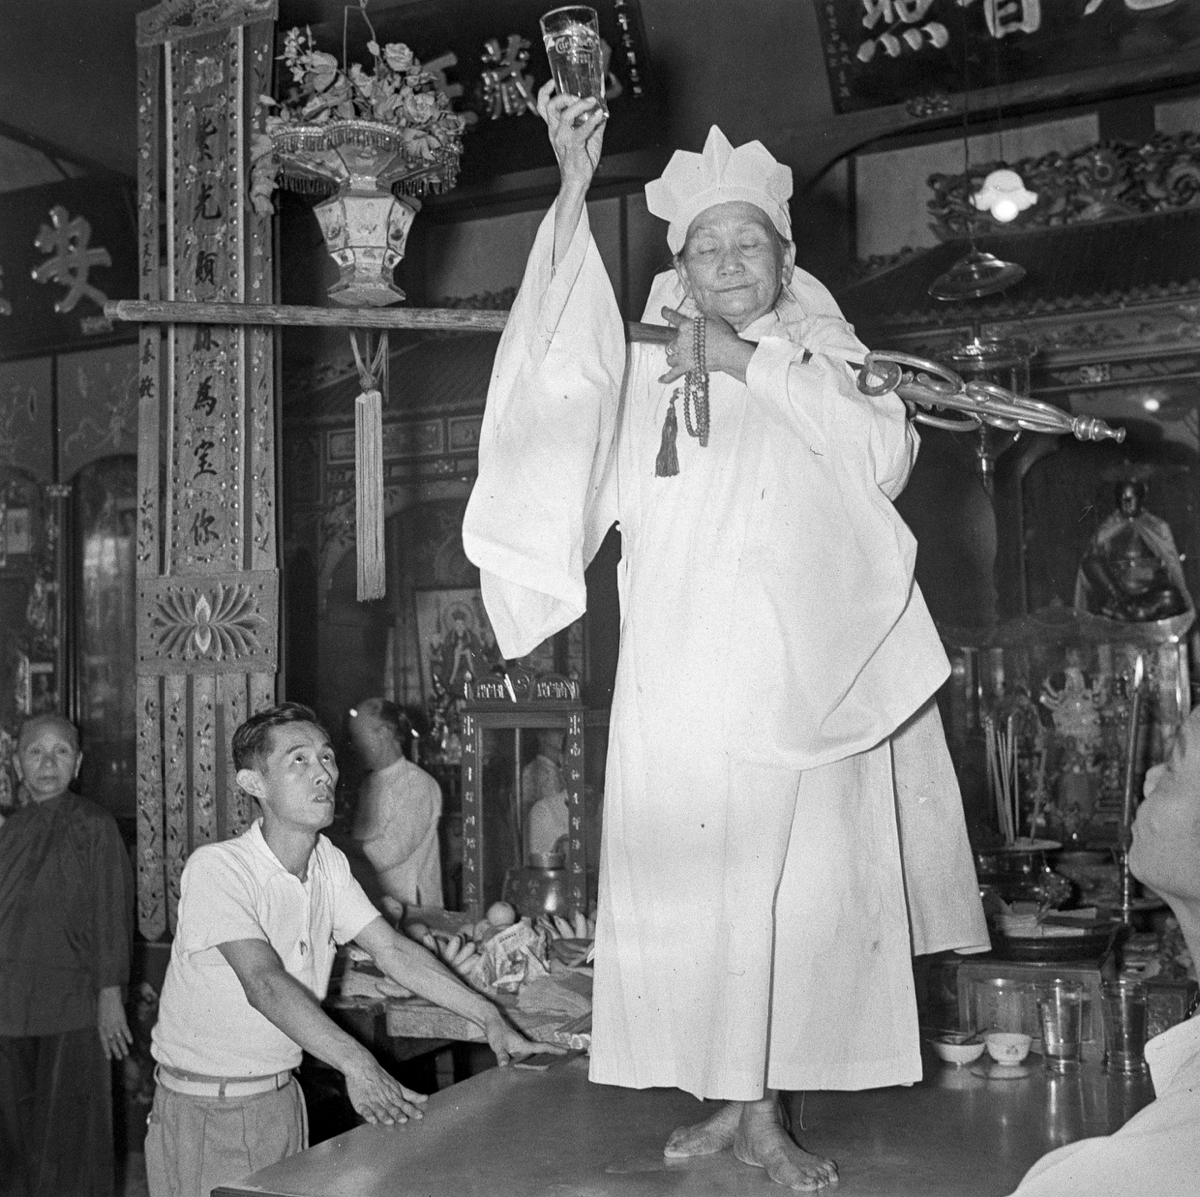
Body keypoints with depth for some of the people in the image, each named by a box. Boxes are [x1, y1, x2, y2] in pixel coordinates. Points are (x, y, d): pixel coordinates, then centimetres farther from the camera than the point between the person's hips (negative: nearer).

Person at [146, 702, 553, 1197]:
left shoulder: (328, 862, 2)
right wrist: (357, 1064, -44)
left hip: (282, 1098, 6)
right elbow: (265, 984, -33)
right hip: (203, 1111, -6)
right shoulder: (215, 868, -22)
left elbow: (390, 948, 2)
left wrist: (489, 1018, -7)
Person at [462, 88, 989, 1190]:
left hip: (809, 677, 2)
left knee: (808, 886, 2)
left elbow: (884, 459, -5)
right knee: (699, 885, -1)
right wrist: (575, 187, -16)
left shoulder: (831, 366, 14)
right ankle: (730, 1100, 14)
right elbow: (560, 375, -12)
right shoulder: (651, 374, 8)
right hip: (688, 676, -1)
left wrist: (756, 365, -6)